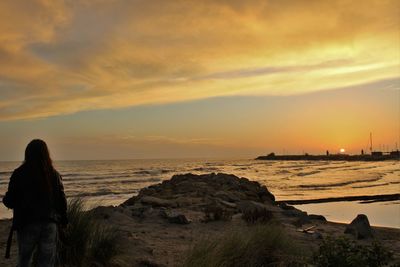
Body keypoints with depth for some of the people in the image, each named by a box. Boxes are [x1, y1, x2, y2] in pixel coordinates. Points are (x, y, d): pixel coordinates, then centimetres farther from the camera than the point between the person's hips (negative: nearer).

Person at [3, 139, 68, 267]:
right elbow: (62, 201, 1)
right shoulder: (54, 174, -1)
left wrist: (4, 199, 18)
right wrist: (63, 220, 17)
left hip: (26, 224, -1)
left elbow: (10, 202, -5)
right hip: (50, 225, 1)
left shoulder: (19, 174, -7)